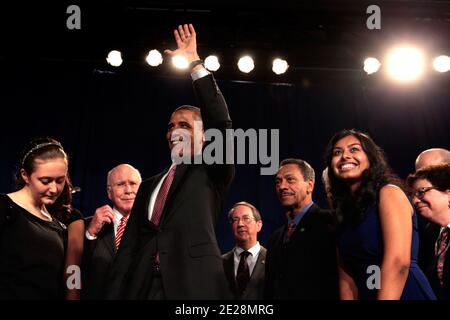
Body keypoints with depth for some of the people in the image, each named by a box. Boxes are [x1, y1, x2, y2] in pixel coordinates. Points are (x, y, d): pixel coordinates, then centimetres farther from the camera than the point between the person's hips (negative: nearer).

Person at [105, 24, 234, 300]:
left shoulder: (213, 173, 7)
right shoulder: (149, 185, 20)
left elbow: (221, 123, -10)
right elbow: (129, 247, 15)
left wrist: (195, 64, -8)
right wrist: (114, 294, 4)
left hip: (193, 286, -4)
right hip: (142, 288, 4)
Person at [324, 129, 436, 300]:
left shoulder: (389, 192, -8)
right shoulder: (344, 212, 12)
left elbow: (398, 262, -20)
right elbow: (346, 276, 8)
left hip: (407, 294, -6)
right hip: (368, 295, 6)